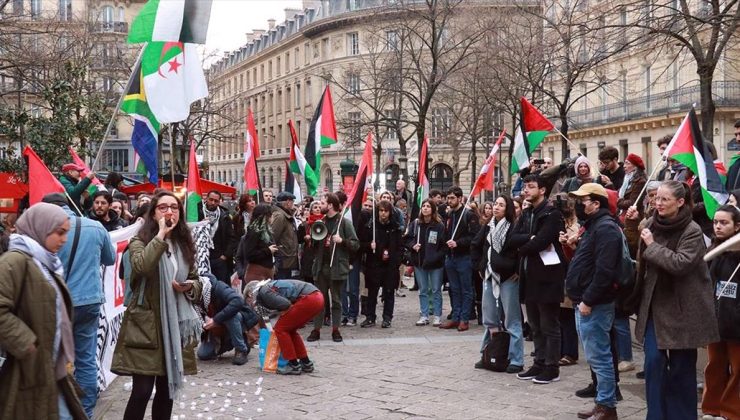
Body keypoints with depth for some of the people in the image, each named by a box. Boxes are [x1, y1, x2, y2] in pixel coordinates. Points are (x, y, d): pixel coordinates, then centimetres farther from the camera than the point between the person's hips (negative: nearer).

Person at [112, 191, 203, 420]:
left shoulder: (185, 244, 11)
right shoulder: (140, 241, -6)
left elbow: (196, 280, 20)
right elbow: (141, 267, -28)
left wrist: (190, 287, -3)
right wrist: (161, 235, -21)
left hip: (176, 324, 6)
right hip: (146, 323, -5)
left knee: (168, 389, 12)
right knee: (142, 390, -9)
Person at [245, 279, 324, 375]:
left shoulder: (264, 292, -2)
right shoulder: (271, 286, 26)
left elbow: (286, 304, -14)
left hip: (308, 299, -10)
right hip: (318, 297, 10)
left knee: (281, 329, 1)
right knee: (290, 329, 21)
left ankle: (294, 366, 2)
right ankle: (306, 363, 25)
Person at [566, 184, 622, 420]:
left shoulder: (605, 228, -15)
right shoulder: (594, 226, 19)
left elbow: (604, 270, -24)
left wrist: (588, 300, -22)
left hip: (594, 304, -11)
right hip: (585, 302, 11)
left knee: (598, 356, -6)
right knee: (596, 356, 14)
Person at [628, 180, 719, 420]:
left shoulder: (692, 231, -14)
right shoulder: (652, 224, 3)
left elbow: (681, 264, -26)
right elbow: (639, 256, 19)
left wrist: (652, 245, -18)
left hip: (682, 308, -5)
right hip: (654, 304, 5)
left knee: (681, 366, 6)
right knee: (653, 361, 0)